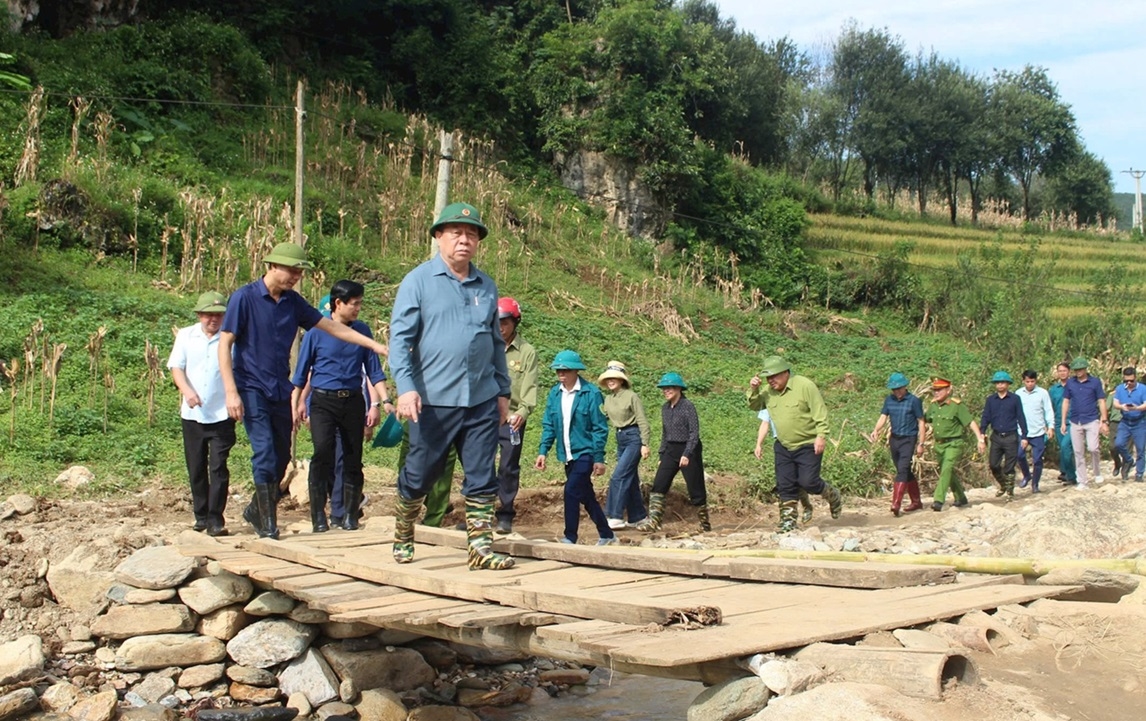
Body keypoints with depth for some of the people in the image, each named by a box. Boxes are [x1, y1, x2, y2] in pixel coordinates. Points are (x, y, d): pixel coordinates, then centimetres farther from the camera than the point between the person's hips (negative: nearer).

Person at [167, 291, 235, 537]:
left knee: (218, 467, -7)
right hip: (192, 414, 3)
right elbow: (176, 367, 3)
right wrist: (187, 390, -15)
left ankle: (215, 519, -3)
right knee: (196, 468, 10)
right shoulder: (186, 336, 7)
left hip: (222, 414, -3)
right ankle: (200, 515, 22)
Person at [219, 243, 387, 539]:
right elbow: (224, 344, -9)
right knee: (265, 455, -13)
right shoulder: (245, 297, -8)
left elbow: (332, 327, 10)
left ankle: (256, 510, 31)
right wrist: (231, 392, -16)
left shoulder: (293, 301, 7)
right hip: (253, 389, -6)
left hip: (281, 391, 6)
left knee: (281, 458, 10)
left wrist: (373, 344, 4)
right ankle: (268, 527, -4)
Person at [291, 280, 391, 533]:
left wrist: (384, 401, 2)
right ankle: (318, 517, -11)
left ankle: (350, 515, 16)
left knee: (353, 458, 5)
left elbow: (374, 370, 10)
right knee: (323, 453, -17)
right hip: (323, 401, -3)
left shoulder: (362, 330, 7)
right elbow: (302, 370, 5)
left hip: (353, 401, 3)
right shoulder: (316, 331, -1)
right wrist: (296, 404, 4)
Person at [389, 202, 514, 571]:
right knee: (419, 475, 8)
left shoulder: (486, 286, 13)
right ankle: (403, 538, 29)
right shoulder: (418, 281, -1)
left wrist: (503, 391, 17)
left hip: (481, 401, 4)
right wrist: (405, 387, -18)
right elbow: (400, 337, -7)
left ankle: (480, 547, 8)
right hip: (433, 401, -3)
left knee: (482, 478, 2)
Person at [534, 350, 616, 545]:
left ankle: (570, 538, -7)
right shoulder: (554, 393, 3)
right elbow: (548, 425, 8)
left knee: (571, 491, -16)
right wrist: (543, 451, -2)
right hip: (567, 455, 6)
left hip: (585, 453, -6)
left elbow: (600, 428, -11)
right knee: (586, 496, 14)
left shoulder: (591, 393, -12)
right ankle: (606, 535, 28)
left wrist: (599, 459, -11)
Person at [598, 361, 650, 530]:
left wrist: (645, 444, -16)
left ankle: (616, 517, -13)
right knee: (630, 478, 11)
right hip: (620, 439, 7)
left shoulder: (631, 396, -11)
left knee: (619, 476, -14)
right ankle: (638, 516, 20)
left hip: (634, 438, -7)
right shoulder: (608, 399, 8)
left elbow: (642, 421, -12)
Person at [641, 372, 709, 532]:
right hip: (670, 450, 6)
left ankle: (705, 523, 15)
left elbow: (694, 433, -14)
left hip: (688, 449, -6)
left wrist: (687, 454, -21)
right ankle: (653, 520, -10)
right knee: (658, 485, -7)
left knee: (695, 489, 1)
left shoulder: (688, 406, -11)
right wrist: (661, 455, 13)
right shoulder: (665, 408, 9)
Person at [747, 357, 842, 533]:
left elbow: (820, 412, -16)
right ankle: (788, 520, 11)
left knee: (808, 482, -10)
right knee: (785, 485, 3)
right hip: (783, 446, 6)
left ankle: (834, 496, 19)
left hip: (808, 445, -6)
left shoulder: (805, 386, -15)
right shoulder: (768, 391, 4)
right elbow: (754, 406, 15)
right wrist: (753, 390, -4)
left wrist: (821, 435, -23)